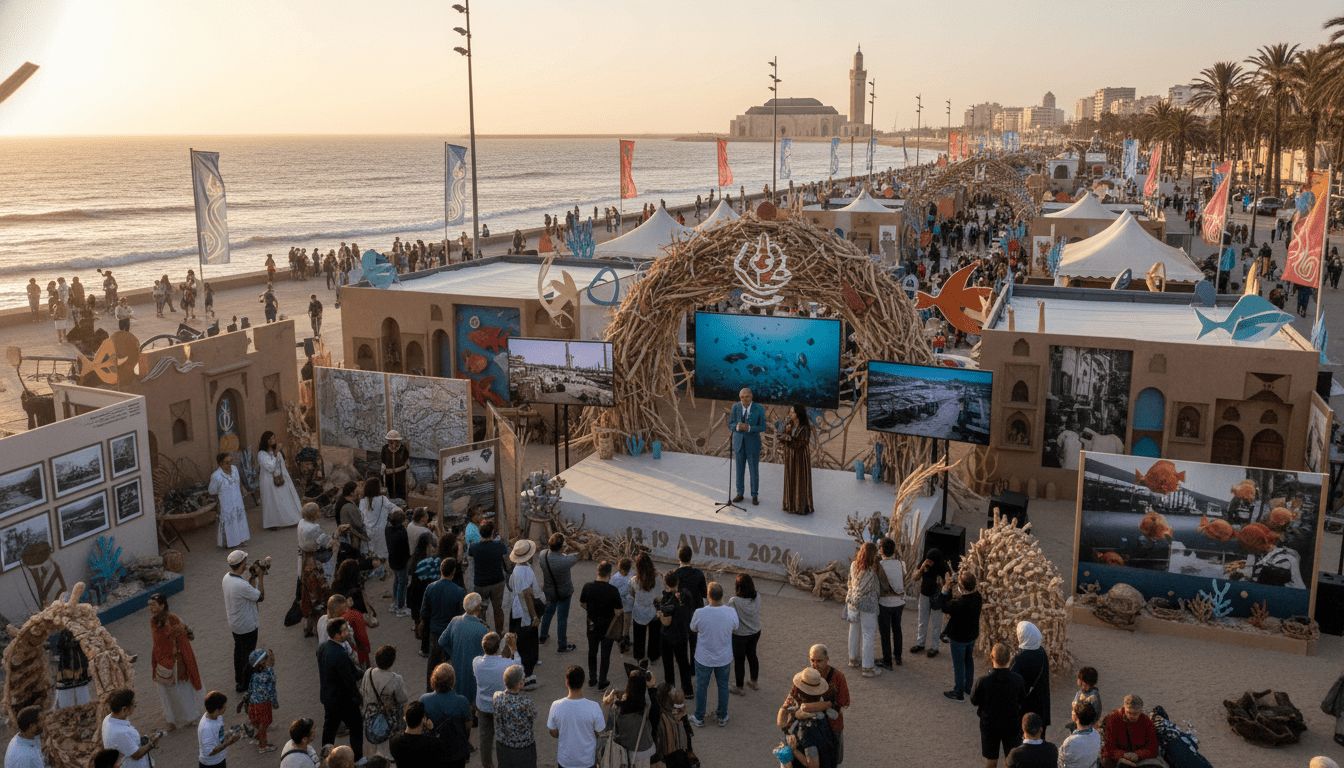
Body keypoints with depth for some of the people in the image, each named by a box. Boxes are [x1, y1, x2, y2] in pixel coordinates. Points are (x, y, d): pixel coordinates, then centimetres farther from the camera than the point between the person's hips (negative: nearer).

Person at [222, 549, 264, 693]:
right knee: (248, 655, 10)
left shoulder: (227, 577, -8)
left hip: (234, 623, 9)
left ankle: (238, 679, 43)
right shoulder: (241, 585, -36)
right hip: (247, 626, -9)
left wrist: (251, 577, -1)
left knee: (238, 650, 26)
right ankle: (245, 685, 24)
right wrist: (260, 576, -18)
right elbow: (260, 596, -23)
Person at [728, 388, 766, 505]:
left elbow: (762, 428, -11)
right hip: (739, 443, 2)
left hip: (753, 444, -2)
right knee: (739, 470, 10)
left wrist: (748, 428, -27)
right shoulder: (736, 407, -4)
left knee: (754, 471, 5)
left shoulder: (759, 409, -11)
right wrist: (738, 426, -25)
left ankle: (754, 496, 18)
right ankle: (739, 494, 24)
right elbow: (730, 425, -1)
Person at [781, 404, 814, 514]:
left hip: (800, 457, -6)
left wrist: (789, 438, -18)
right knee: (790, 481, 11)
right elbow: (783, 439, 2)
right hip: (790, 456, 6)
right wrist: (786, 432, -16)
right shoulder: (790, 425, 4)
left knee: (801, 481, 1)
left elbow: (802, 444, -21)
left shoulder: (805, 428, -16)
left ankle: (802, 506, 11)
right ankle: (791, 504, 21)